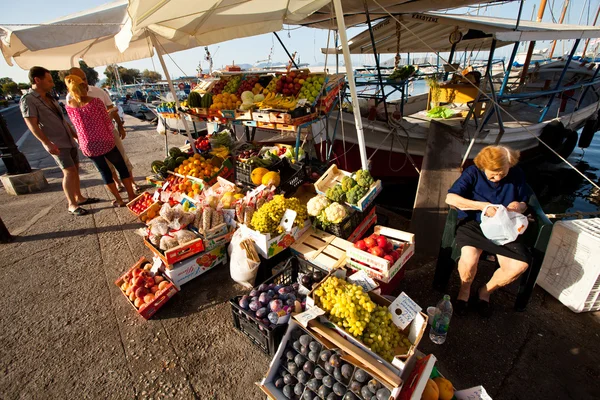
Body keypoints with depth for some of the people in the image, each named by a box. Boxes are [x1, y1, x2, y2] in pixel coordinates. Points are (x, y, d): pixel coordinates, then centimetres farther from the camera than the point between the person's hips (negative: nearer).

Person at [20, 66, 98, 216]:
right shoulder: (28, 100, -10)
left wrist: (75, 135, 24)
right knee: (69, 172, -12)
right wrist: (47, 143, -27)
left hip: (69, 140, 8)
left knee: (75, 169, 12)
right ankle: (72, 205, -5)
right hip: (56, 144, -8)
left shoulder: (49, 97, 15)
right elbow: (32, 125, -18)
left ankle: (79, 198, 23)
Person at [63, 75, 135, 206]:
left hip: (88, 146, 3)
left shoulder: (69, 106, -1)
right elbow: (108, 123, -7)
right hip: (105, 142, -3)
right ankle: (131, 196, 15)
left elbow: (77, 125, 11)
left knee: (104, 172, 15)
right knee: (122, 167, 12)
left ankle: (119, 200, 18)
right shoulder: (95, 101, -12)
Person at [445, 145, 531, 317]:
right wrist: (482, 205, -24)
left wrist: (519, 206, -9)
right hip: (474, 224, -3)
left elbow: (524, 203, 17)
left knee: (520, 265, -22)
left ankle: (486, 291, 9)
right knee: (469, 257, -32)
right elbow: (450, 198, -16)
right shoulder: (473, 173, -6)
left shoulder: (517, 175, 5)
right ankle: (464, 289, 5)